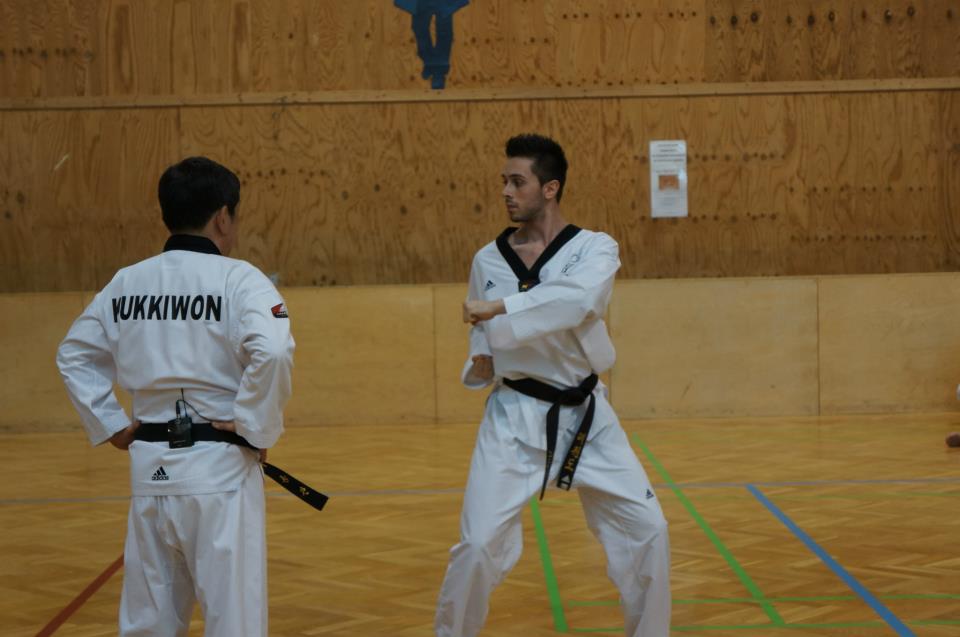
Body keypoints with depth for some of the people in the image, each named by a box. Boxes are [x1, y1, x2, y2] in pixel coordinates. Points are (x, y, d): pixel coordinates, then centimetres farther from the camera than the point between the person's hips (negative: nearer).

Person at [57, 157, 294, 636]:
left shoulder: (125, 283, 7)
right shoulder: (238, 280, -10)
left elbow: (74, 356, 16)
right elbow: (272, 352, -24)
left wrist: (110, 426, 14)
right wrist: (257, 430, -13)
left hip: (151, 467, 6)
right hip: (219, 469, -5)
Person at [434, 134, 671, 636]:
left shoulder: (595, 248, -7)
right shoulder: (489, 260, 1)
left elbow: (578, 297, -31)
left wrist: (500, 307, -32)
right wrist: (478, 366, -6)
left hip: (586, 415, 0)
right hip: (515, 419, 1)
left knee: (647, 531, 0)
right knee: (479, 544, -7)